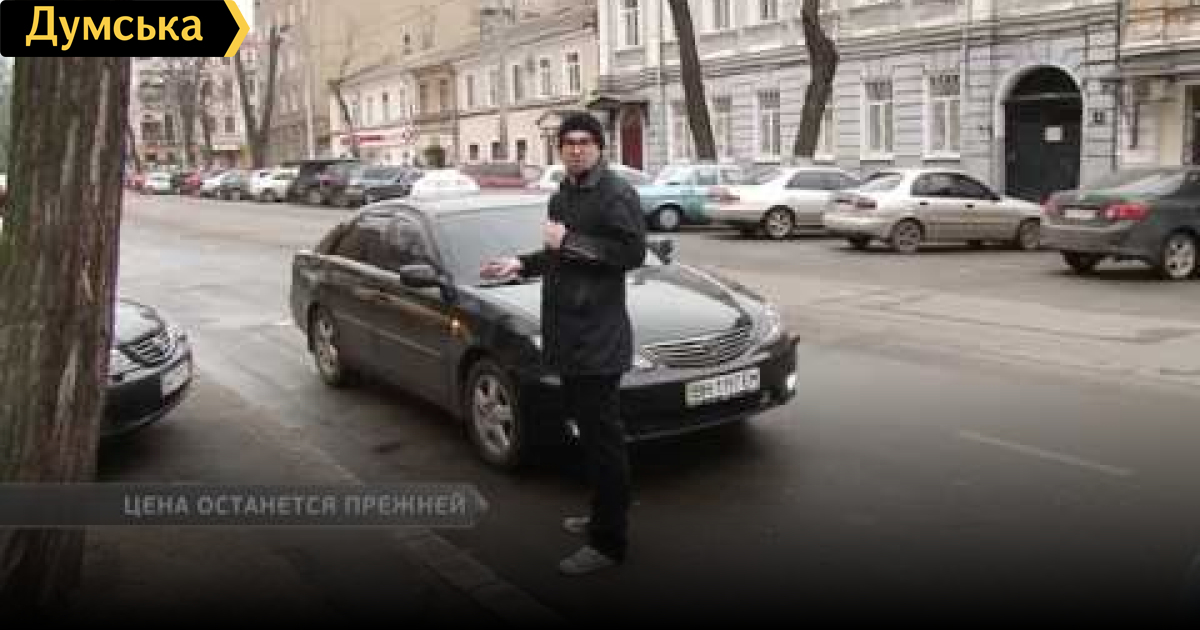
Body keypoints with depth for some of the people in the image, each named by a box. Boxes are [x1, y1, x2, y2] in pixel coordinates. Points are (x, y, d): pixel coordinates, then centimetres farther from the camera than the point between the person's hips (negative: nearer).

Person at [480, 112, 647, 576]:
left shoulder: (616, 194, -9)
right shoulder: (561, 197, 19)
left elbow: (633, 253, -20)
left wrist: (569, 241, -18)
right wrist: (521, 264, 16)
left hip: (599, 337, -9)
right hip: (567, 333, 9)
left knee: (603, 437, -4)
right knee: (587, 429, 17)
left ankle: (609, 542, 5)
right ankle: (603, 517, 32)